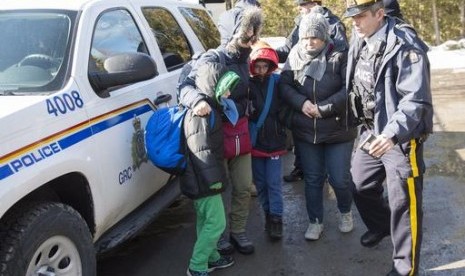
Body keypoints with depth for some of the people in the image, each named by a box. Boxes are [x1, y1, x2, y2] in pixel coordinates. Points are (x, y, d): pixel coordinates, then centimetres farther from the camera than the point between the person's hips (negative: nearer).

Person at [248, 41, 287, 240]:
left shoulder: (277, 82, -4)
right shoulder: (246, 84, -7)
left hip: (274, 141, -1)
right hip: (254, 142, 1)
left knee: (274, 183, 1)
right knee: (260, 182, 12)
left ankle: (276, 219, 12)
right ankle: (268, 214, 28)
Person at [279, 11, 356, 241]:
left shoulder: (339, 58, -7)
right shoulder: (295, 57, 1)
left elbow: (349, 90, -14)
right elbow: (284, 86, -1)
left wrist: (324, 108, -20)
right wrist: (301, 103, -18)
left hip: (338, 130, -2)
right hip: (305, 131, 3)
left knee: (339, 178, 4)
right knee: (312, 178, 12)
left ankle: (345, 212, 34)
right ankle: (315, 221, 27)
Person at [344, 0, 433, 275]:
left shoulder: (405, 45, -20)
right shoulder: (360, 43, 5)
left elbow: (416, 99, -26)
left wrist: (392, 133, -37)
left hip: (402, 137, -8)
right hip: (372, 132, 8)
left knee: (404, 203, 0)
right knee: (361, 185, 21)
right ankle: (380, 225, 50)